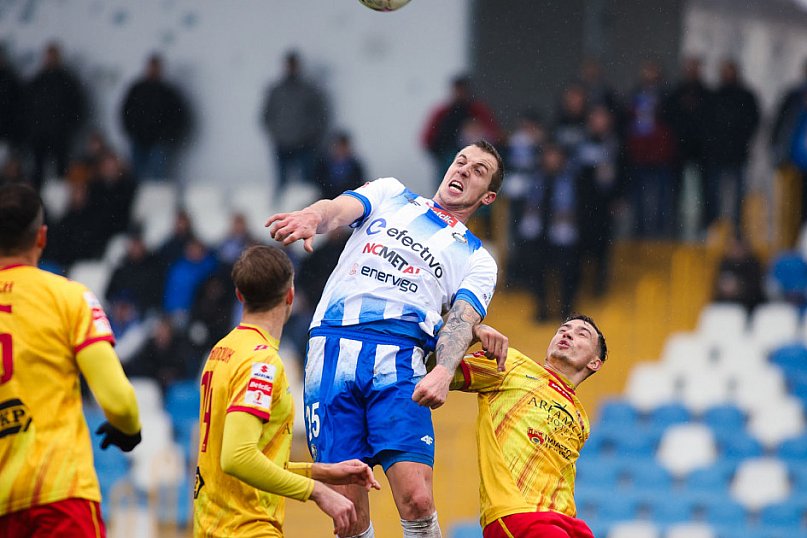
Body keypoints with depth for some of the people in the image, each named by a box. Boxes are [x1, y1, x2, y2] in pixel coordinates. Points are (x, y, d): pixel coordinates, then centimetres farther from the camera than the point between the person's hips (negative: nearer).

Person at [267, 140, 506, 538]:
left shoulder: (476, 259, 21)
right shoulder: (391, 195, 24)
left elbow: (461, 321, 2)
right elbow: (338, 209, 4)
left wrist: (444, 372, -21)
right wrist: (311, 218, -23)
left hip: (398, 360, 0)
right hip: (332, 348, 0)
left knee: (417, 501, -18)